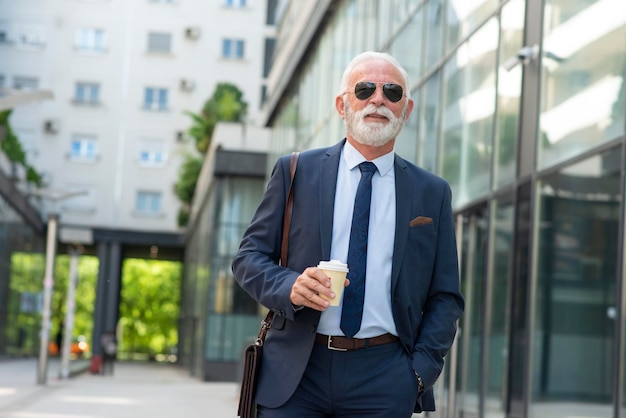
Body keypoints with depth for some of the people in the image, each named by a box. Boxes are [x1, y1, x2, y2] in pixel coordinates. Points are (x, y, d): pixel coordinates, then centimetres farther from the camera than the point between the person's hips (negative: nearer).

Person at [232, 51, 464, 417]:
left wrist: (421, 370, -2)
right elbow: (250, 256, 8)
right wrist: (289, 286, -13)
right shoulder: (296, 171, 8)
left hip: (384, 380, 1)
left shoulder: (432, 193, 10)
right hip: (295, 371, 0)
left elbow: (446, 298, 10)